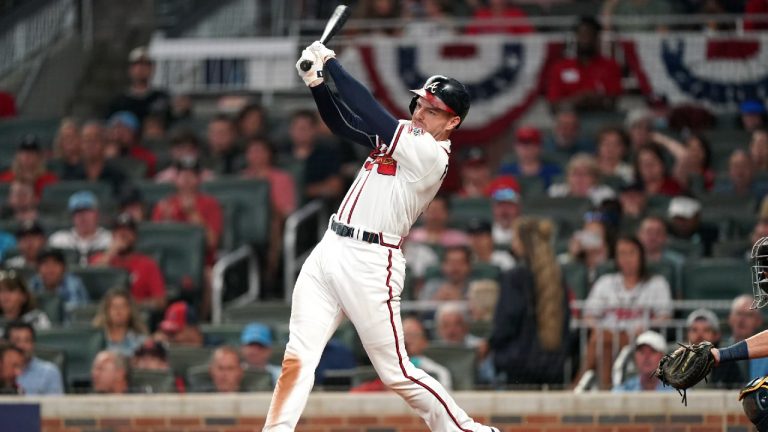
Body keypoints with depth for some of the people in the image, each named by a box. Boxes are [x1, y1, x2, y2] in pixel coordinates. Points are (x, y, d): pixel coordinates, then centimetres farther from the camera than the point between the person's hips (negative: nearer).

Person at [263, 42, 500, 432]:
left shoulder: (430, 153, -12)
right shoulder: (404, 136, 15)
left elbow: (369, 115, -17)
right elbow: (344, 123, 16)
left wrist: (331, 64, -10)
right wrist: (317, 82, 0)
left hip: (369, 263, -8)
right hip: (329, 251, 8)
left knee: (396, 372, -3)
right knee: (298, 356, -4)